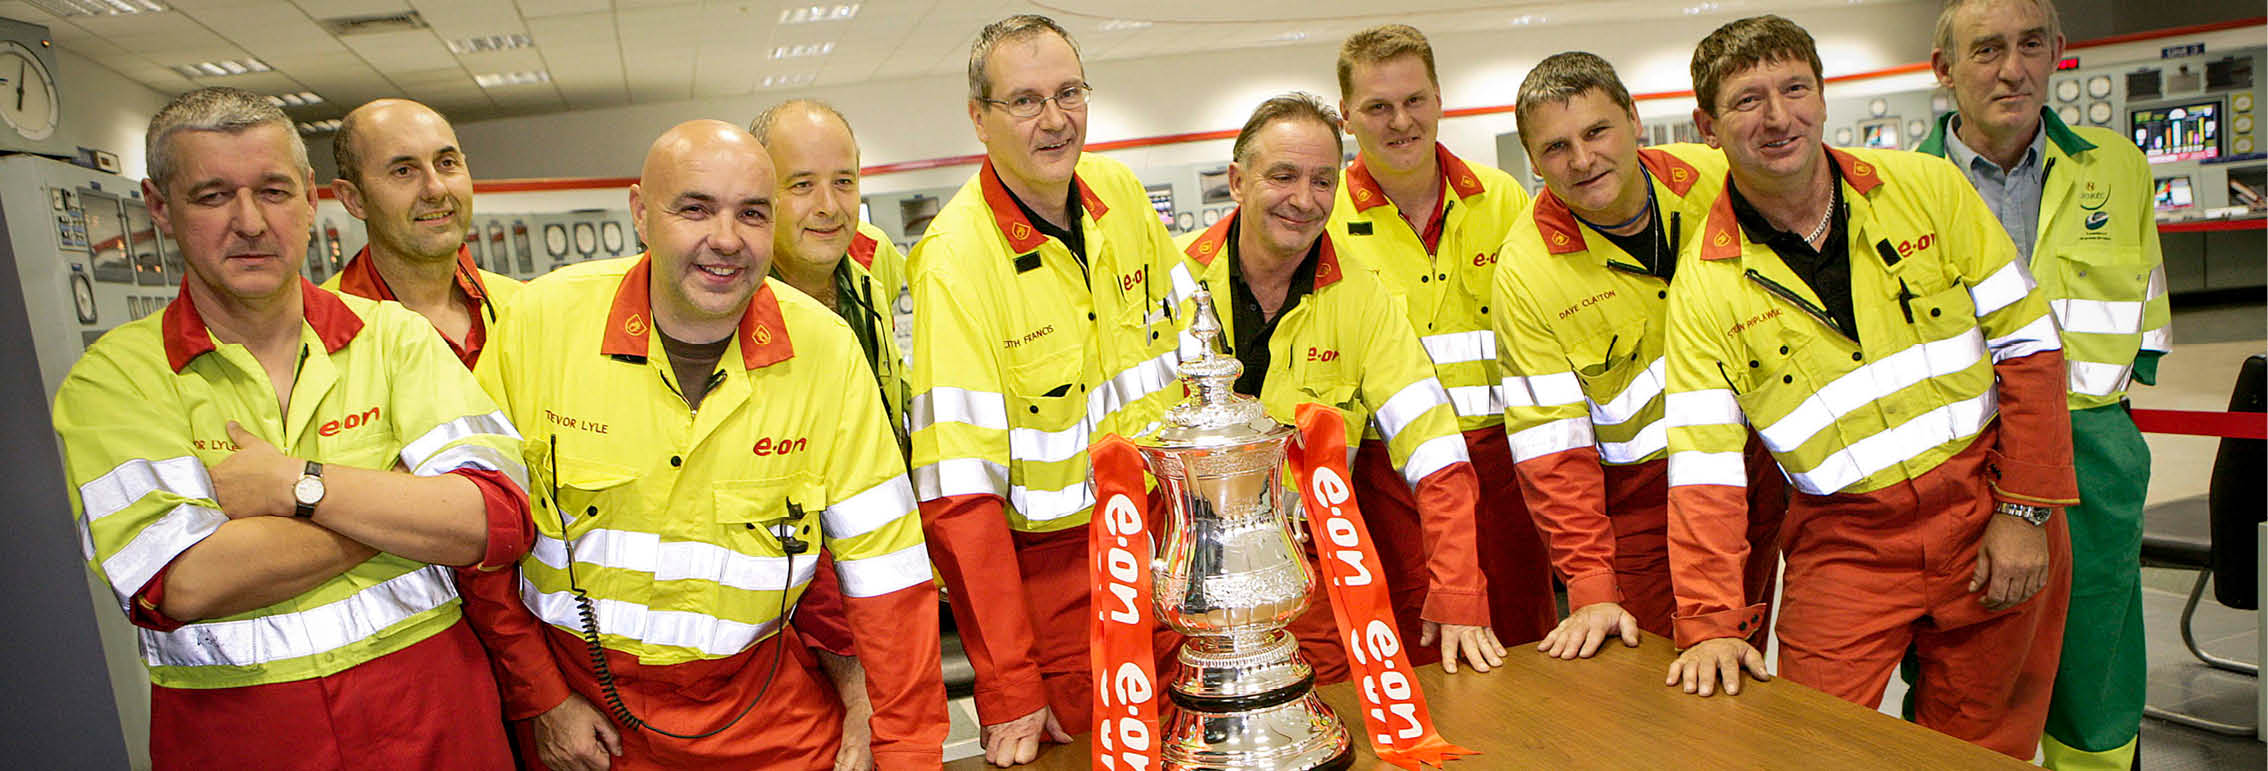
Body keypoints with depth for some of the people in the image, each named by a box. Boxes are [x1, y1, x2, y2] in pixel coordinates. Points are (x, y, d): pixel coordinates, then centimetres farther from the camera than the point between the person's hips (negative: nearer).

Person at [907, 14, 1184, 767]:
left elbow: (1188, 353, 10)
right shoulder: (955, 257, -20)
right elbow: (959, 489, -22)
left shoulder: (1122, 195, -2)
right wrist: (1008, 689, -21)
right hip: (1047, 561, -5)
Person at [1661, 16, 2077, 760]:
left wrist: (2025, 510, -6)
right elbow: (1703, 471, -11)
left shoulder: (1928, 186, -3)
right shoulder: (1704, 283, -8)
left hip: (1988, 516, 2)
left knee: (1981, 746, 14)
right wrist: (1710, 625, -18)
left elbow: (2027, 343, 0)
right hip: (1846, 545, -1)